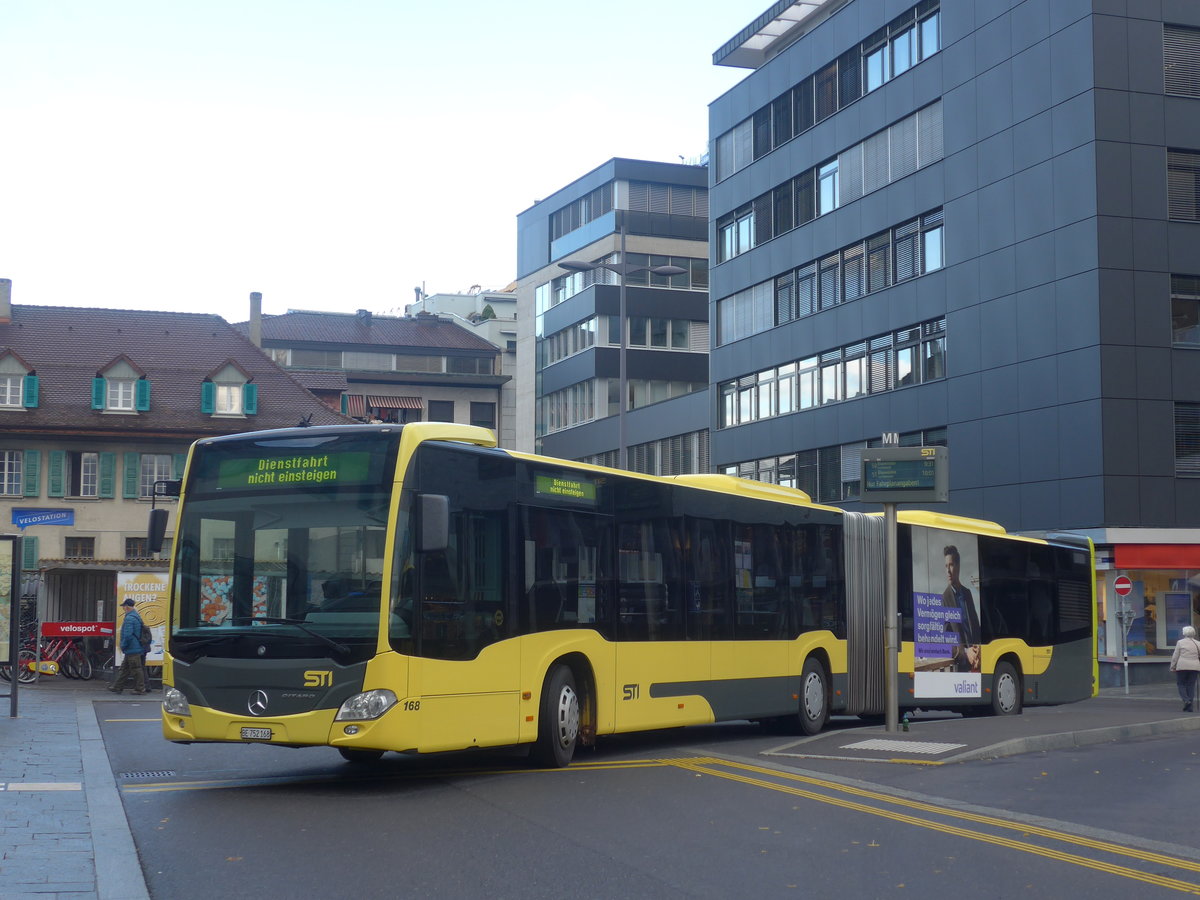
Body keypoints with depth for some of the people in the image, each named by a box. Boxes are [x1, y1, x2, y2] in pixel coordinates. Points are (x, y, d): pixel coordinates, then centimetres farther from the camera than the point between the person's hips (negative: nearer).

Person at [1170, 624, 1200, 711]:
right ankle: (1189, 707, 4)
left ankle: (1186, 700, -15)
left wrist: (1173, 667, 6)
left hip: (1182, 667, -3)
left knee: (1181, 684, 8)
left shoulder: (1180, 642, -1)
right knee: (1191, 685, 7)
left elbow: (1175, 656, -1)